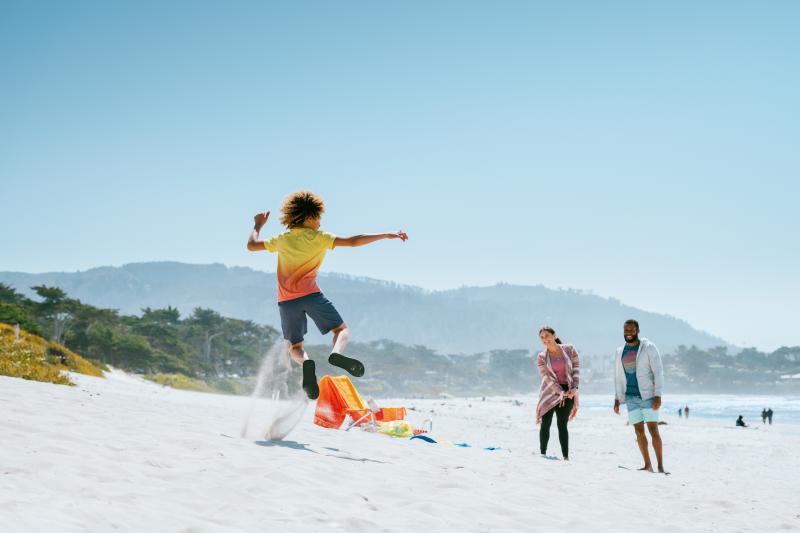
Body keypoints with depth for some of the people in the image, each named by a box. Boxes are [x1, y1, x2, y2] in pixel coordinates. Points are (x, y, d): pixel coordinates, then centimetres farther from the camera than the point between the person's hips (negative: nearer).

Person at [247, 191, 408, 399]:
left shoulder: (282, 240, 12)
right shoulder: (319, 238, 3)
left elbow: (251, 245, 22)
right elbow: (353, 241, -4)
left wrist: (258, 226, 40)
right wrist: (388, 235, -1)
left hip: (286, 300, 3)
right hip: (311, 294, -3)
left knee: (295, 346, 14)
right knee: (342, 329, 8)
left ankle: (306, 363, -23)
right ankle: (337, 354, -27)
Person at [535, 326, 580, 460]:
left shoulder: (569, 349, 2)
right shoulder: (541, 357, 1)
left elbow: (576, 369, 2)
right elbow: (547, 378, -7)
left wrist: (574, 388, -10)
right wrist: (561, 392, -17)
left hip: (568, 392, -1)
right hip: (550, 392, 1)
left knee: (562, 424, -5)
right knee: (545, 424, -4)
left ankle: (566, 457, 0)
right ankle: (543, 454, 4)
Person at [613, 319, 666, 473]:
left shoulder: (649, 348, -5)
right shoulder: (619, 352, 10)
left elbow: (658, 372, -9)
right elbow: (618, 377, 16)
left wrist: (658, 396, -17)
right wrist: (617, 399, 11)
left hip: (648, 395, -5)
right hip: (631, 397, 5)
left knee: (653, 430, -10)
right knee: (639, 431, 6)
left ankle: (660, 466, -8)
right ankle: (648, 465, 12)